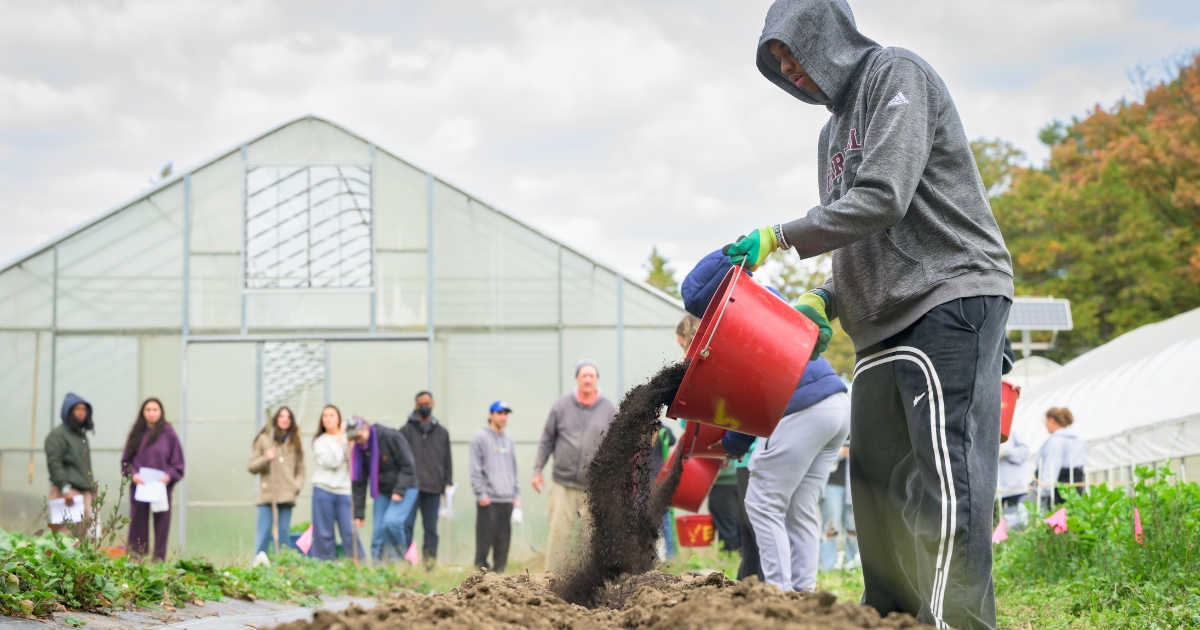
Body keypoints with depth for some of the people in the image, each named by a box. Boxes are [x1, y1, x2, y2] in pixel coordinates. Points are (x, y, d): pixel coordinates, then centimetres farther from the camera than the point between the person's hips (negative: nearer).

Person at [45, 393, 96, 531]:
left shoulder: (82, 435, 21)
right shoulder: (58, 434, -5)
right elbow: (54, 463, -14)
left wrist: (92, 489, 24)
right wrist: (65, 488, -19)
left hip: (85, 491, 8)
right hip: (68, 491, -8)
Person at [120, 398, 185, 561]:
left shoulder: (168, 434, 1)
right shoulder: (137, 434, 8)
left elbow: (177, 462, 2)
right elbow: (126, 460, 10)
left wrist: (169, 476, -14)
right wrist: (132, 474, -7)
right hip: (139, 486, 2)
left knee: (161, 523, 0)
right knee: (138, 525, 3)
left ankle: (159, 559, 4)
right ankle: (136, 558, 7)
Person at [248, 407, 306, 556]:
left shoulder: (294, 442, 14)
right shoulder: (264, 439, 8)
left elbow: (301, 469, 15)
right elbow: (251, 467, 6)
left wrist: (296, 487, -1)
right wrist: (265, 459, -12)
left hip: (286, 495, 2)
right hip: (267, 494, -2)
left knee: (283, 532, 2)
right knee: (264, 532, -7)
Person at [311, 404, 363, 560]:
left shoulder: (347, 438, 12)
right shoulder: (320, 441, 5)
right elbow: (331, 462, -9)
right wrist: (339, 441, -1)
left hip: (344, 491, 1)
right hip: (324, 490, -1)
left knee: (350, 532, -6)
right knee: (324, 533, -1)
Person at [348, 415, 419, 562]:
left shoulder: (391, 437, -18)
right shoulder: (358, 450, -1)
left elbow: (407, 466, -15)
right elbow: (359, 483, 2)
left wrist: (399, 491, -23)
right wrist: (358, 513, -1)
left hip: (404, 489, -6)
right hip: (382, 492, 6)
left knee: (391, 521, -25)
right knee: (378, 532, -3)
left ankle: (400, 559, -7)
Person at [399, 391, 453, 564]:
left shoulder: (442, 433, 15)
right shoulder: (406, 431, 6)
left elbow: (447, 461, 16)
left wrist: (448, 483, 5)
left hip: (433, 490, 3)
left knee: (431, 529, 6)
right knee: (406, 525, -10)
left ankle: (430, 563, 9)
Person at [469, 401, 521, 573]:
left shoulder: (508, 441, 17)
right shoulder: (480, 438, -2)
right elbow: (475, 469, -6)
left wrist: (517, 494, 13)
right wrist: (481, 493, -12)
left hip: (507, 499, 6)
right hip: (488, 500, -6)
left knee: (504, 538, 7)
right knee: (485, 537, -7)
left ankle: (499, 570, 12)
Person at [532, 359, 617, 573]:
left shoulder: (609, 410, 5)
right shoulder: (561, 406, 5)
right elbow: (547, 440, 10)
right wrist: (537, 470, 6)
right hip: (563, 485, 0)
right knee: (559, 533, -4)